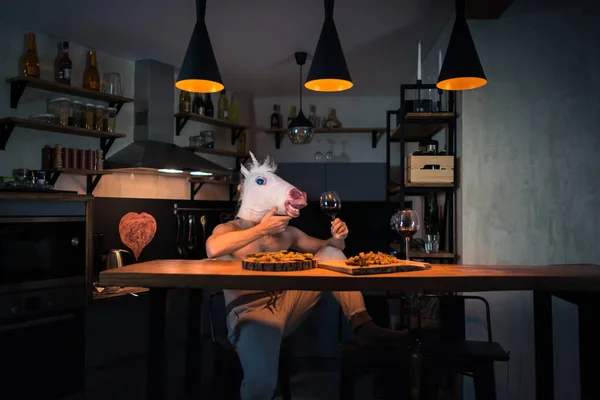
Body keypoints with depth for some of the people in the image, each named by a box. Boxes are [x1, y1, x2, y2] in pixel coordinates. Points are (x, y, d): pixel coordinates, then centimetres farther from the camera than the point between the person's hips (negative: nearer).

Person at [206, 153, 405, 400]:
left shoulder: (286, 232, 17)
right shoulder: (229, 229, 2)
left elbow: (327, 248, 23)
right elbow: (213, 249, -23)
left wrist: (338, 238, -1)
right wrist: (261, 229, -19)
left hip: (287, 304, 5)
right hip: (250, 312, -5)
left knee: (331, 253, -4)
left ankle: (363, 326, -12)